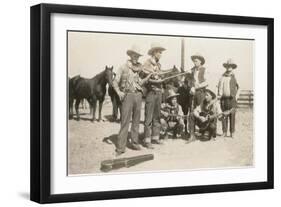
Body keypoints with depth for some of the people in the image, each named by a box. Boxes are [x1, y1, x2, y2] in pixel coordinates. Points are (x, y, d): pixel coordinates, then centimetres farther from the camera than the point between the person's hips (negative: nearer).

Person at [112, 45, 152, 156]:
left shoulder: (138, 68, 13)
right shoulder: (123, 68, 0)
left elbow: (140, 83, 15)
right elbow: (115, 82, 0)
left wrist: (149, 76, 2)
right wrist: (119, 93, -13)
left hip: (138, 96, 5)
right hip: (127, 96, -5)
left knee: (136, 120, 9)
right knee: (125, 121, -8)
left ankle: (134, 143, 19)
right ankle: (120, 147, -7)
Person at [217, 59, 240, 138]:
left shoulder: (234, 77, 4)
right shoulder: (222, 77, 11)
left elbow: (238, 87, 9)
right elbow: (220, 87, 14)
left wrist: (236, 96, 0)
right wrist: (219, 95, 2)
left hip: (232, 99, -2)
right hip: (223, 99, 2)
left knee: (232, 116, -3)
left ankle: (232, 132, 2)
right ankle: (224, 132, 7)